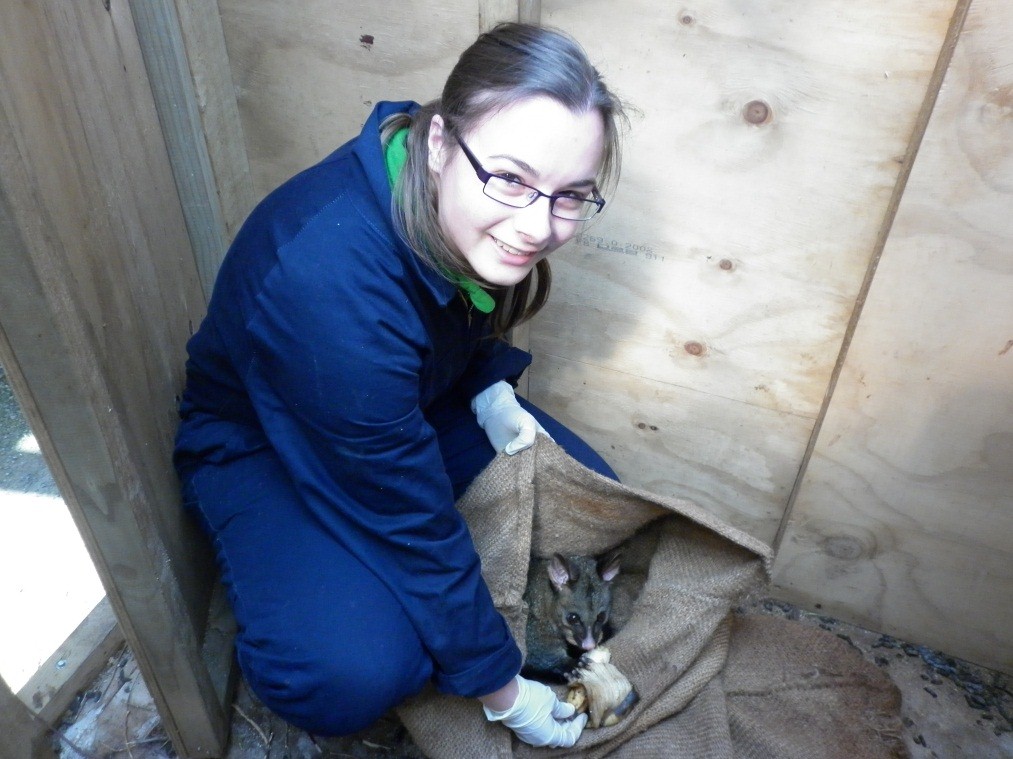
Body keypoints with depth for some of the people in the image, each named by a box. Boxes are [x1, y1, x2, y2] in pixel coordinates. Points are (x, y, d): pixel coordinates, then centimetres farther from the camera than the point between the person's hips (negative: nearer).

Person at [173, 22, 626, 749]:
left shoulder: (465, 212, -19)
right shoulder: (329, 282, -40)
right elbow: (416, 523, -31)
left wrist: (491, 394, -13)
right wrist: (504, 693, -18)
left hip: (413, 405, 7)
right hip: (260, 446, -6)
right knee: (357, 675, -28)